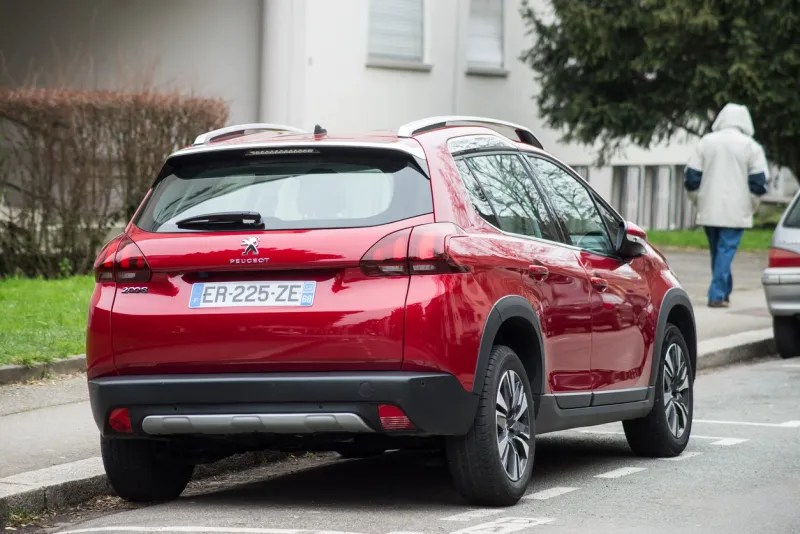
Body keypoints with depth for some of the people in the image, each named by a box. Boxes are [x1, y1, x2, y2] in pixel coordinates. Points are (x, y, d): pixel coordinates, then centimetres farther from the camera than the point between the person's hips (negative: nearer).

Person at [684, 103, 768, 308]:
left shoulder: (706, 142, 5)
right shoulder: (751, 146, -3)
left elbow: (692, 177, 5)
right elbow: (758, 182, -3)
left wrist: (697, 201, 19)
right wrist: (752, 206, 11)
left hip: (709, 210, 3)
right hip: (736, 212, -3)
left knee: (717, 251, 16)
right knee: (726, 251, -3)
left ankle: (724, 292, 25)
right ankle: (717, 295, -10)